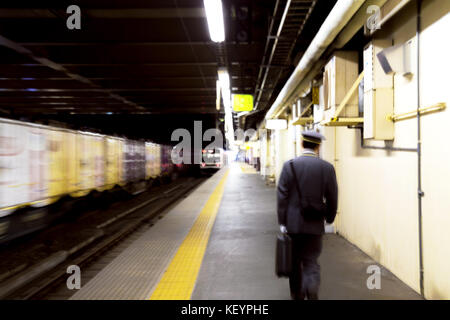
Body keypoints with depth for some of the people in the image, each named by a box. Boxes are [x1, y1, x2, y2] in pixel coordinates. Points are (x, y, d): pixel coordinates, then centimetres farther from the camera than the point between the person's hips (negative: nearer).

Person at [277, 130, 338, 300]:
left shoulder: (290, 165, -7)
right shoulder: (327, 167, -3)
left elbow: (282, 195, -8)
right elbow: (332, 198, 1)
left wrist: (282, 222, -3)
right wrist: (328, 219, 16)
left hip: (293, 224, 0)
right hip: (315, 225, 0)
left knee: (295, 261, 16)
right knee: (311, 262, 7)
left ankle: (297, 295, 29)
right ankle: (312, 295, -9)